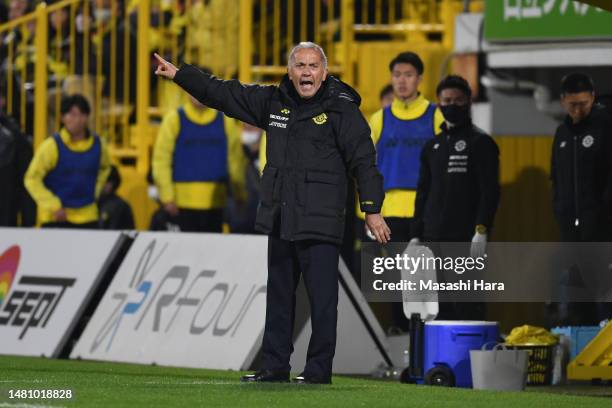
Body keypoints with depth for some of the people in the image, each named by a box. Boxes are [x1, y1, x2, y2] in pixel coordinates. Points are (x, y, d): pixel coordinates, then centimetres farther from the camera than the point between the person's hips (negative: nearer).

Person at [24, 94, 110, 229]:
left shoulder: (98, 145, 4)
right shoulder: (52, 146, -9)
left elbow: (104, 168, 26)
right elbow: (32, 179, -8)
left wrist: (95, 191, 12)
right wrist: (54, 206, -12)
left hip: (87, 217, 4)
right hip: (55, 219, -4)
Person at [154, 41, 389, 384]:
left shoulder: (342, 110, -4)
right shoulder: (273, 102, 12)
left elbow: (364, 161, -8)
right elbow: (223, 93, 21)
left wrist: (372, 209, -15)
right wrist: (179, 74, 21)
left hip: (320, 223, -6)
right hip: (279, 221, 6)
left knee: (322, 297, -7)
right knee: (279, 296, 12)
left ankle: (319, 369, -2)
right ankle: (275, 367, 18)